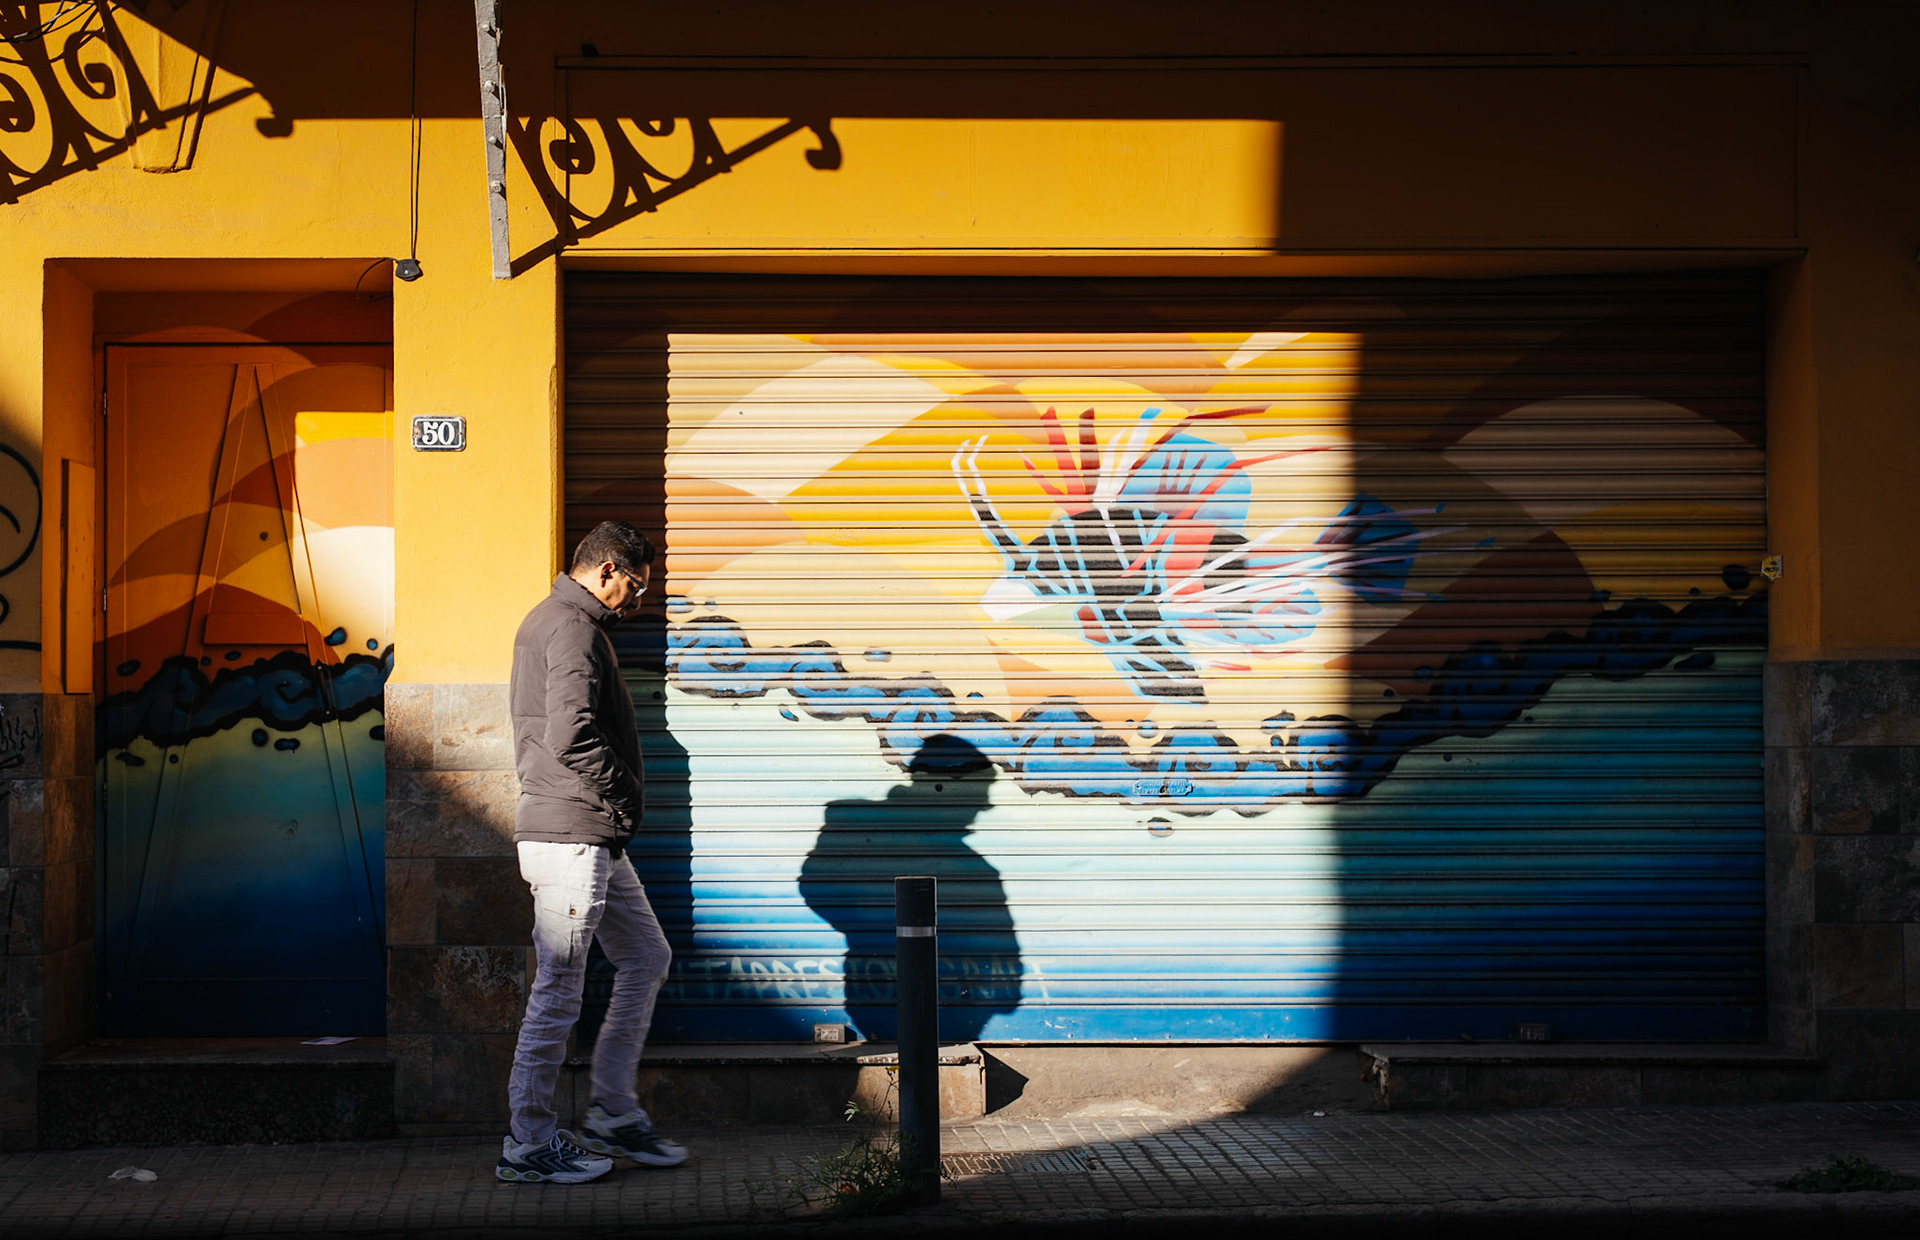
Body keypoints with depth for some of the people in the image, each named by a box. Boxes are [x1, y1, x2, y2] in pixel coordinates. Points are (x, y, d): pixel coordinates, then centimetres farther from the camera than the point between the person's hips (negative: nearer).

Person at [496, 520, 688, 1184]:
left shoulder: (547, 620, 19)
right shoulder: (574, 630, -14)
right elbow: (572, 736, -26)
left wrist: (615, 813, 15)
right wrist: (621, 802, -11)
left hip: (593, 840, 11)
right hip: (571, 837, -11)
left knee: (646, 958, 15)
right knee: (559, 991, -4)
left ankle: (613, 1114, 19)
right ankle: (529, 1145, 4)